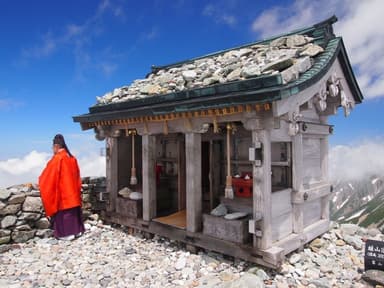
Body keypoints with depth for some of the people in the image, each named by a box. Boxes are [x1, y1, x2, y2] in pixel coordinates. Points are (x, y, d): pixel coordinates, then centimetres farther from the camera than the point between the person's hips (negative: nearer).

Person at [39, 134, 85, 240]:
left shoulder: (57, 158, -16)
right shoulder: (72, 158, 6)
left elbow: (48, 176, -10)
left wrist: (40, 181, 9)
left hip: (61, 192, -7)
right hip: (72, 191, 7)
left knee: (63, 213, 3)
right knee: (73, 211, 14)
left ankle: (66, 233, 9)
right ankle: (77, 230, 22)